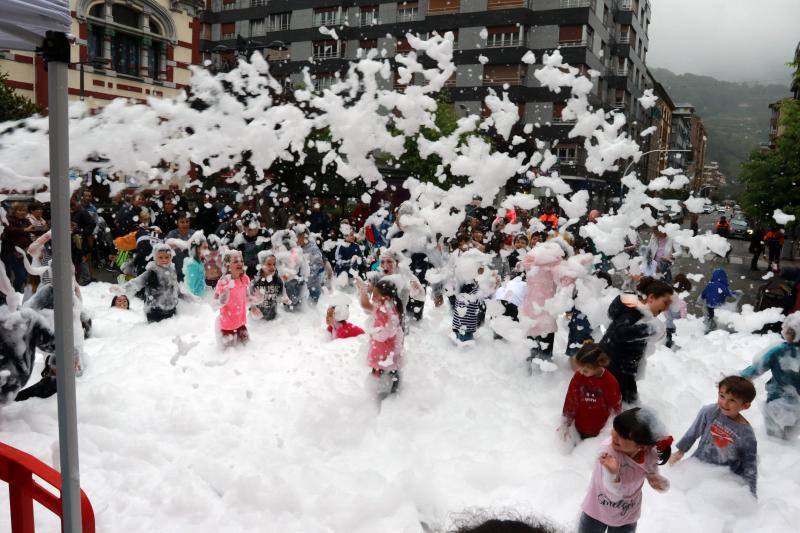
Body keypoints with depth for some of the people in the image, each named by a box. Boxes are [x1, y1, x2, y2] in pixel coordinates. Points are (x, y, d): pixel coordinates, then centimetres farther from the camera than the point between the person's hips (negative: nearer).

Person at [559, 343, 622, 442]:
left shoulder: (610, 382, -20)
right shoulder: (578, 376, -14)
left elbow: (616, 407, -9)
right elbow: (570, 400, -5)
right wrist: (565, 423, -3)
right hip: (580, 428, 2)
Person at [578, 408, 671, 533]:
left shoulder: (650, 454, -22)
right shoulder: (608, 450, -35)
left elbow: (652, 475, 1)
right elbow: (614, 495, -35)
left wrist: (661, 483, -22)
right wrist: (612, 473, -54)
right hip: (597, 512, -3)